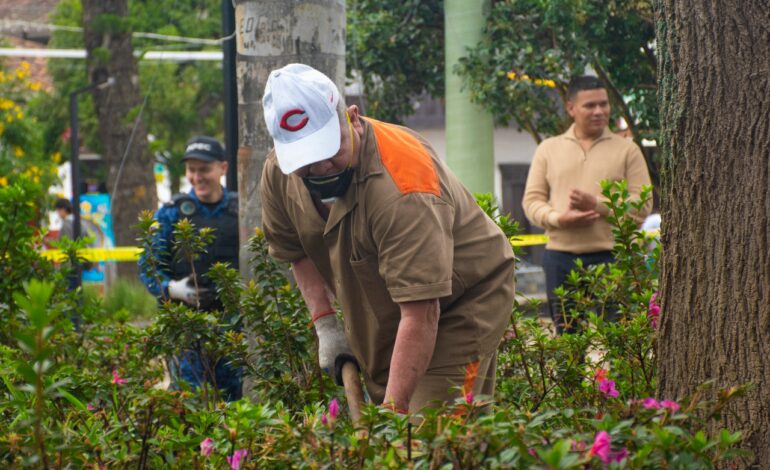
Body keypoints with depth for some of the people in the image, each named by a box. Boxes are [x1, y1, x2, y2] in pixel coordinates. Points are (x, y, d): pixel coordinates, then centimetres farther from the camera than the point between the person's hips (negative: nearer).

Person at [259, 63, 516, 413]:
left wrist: (394, 408, -40)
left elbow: (421, 312, -38)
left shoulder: (402, 187, -36)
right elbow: (297, 250, 8)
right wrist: (324, 323, -4)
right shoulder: (279, 171, -13)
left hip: (462, 302, -7)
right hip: (384, 315, 7)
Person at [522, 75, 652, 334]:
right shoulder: (548, 149, 14)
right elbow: (532, 200, 9)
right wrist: (558, 219, -11)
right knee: (565, 332, 6)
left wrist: (597, 205, -13)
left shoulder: (627, 149, 7)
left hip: (610, 255, -2)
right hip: (560, 257, 2)